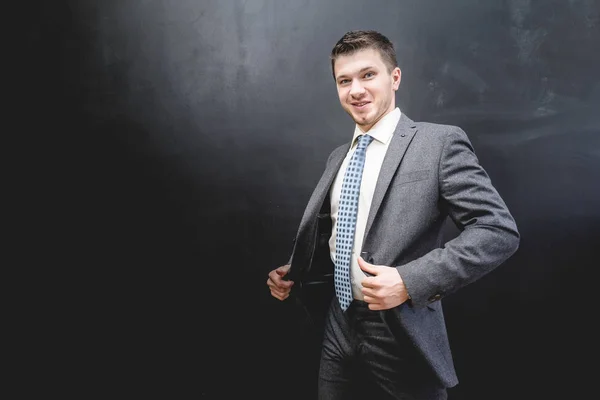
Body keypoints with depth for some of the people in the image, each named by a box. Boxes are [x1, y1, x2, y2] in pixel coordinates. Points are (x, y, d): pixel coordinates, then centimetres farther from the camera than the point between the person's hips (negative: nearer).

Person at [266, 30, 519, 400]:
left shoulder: (440, 142, -11)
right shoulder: (339, 157, 10)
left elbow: (499, 230, -17)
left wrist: (411, 281, -24)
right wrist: (294, 272, 3)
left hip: (402, 337, -5)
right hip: (339, 327, 6)